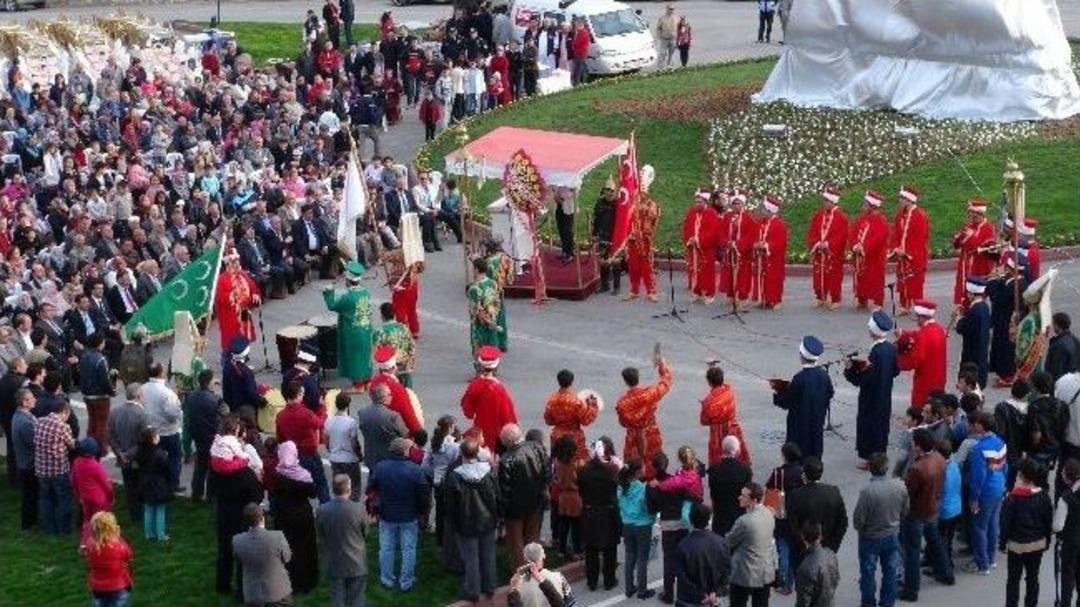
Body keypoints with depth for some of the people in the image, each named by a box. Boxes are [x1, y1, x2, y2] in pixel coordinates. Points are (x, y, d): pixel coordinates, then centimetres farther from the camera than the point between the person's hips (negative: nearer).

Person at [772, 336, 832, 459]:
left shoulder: (800, 378, -24)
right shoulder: (823, 375, -5)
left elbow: (787, 402, -16)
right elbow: (829, 395, 7)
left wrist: (777, 395, 0)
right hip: (818, 424, 6)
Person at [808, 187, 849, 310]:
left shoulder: (841, 217, -8)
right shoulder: (818, 215, 8)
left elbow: (842, 235, -13)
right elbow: (812, 233, 9)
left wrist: (828, 244, -18)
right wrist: (817, 244, -9)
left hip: (834, 253, -5)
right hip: (819, 253, 5)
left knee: (834, 277, -1)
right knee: (819, 276, 8)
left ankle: (835, 300, 7)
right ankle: (821, 298, 21)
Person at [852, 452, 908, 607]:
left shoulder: (867, 491, -31)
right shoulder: (900, 486, -18)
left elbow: (858, 519, -21)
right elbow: (905, 511, -2)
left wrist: (858, 528, 1)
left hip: (870, 538, -3)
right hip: (892, 536, 3)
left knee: (868, 572, 17)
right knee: (891, 571, 20)